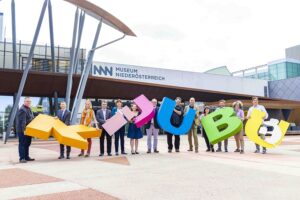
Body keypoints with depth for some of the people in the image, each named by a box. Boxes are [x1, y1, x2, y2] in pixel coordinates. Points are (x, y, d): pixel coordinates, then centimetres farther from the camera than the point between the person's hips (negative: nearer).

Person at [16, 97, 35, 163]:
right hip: (23, 130, -10)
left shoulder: (29, 109, 17)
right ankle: (22, 158, -1)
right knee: (22, 144, -5)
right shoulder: (22, 110, -15)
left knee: (27, 144, 14)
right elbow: (22, 121, -23)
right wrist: (24, 129, -28)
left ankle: (26, 157, 22)